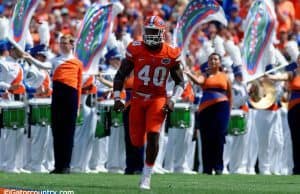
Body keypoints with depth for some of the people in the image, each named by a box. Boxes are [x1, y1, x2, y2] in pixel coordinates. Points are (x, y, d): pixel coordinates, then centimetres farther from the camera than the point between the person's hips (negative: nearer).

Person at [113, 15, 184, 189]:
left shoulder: (171, 55, -5)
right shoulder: (135, 50, -6)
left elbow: (180, 82, 6)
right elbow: (120, 76, 2)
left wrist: (173, 100, -8)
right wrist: (117, 98, -7)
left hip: (158, 99, -1)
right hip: (138, 98, 1)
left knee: (153, 136, -18)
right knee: (137, 141, 3)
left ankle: (146, 177, -9)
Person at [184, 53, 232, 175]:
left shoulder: (225, 77, 13)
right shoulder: (205, 76, 10)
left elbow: (230, 95, 17)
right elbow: (198, 81, -14)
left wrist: (229, 111, 10)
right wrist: (189, 74, -32)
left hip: (221, 107, -1)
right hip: (206, 109, 1)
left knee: (219, 136, -11)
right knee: (206, 138, -1)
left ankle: (218, 167, -8)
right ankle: (207, 168, 4)